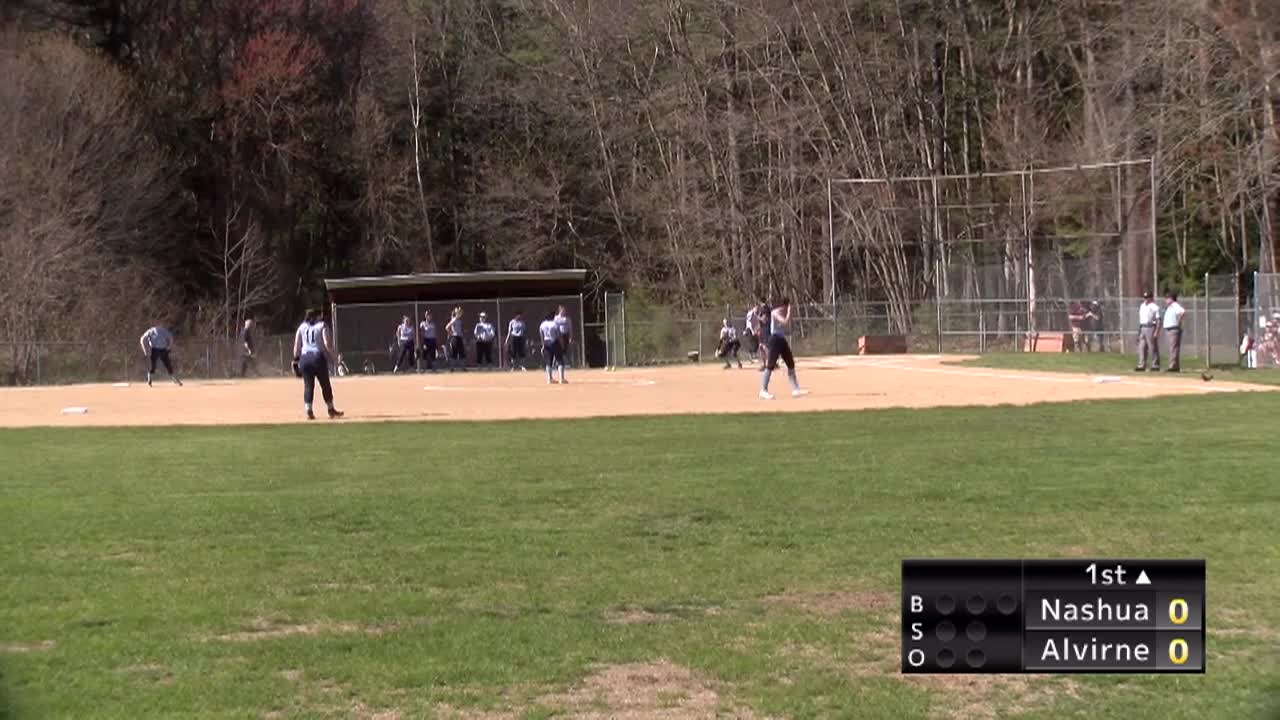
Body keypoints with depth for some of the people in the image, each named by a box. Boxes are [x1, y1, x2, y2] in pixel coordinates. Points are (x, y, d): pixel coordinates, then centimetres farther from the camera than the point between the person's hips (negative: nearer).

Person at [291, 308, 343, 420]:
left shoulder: (302, 327, 13)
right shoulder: (321, 326, 2)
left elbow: (296, 345, 8)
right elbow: (327, 344, -7)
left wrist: (296, 360, 11)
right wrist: (333, 357, 0)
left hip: (304, 357, 3)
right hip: (318, 356, -3)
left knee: (308, 386, 5)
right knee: (325, 385, 8)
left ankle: (308, 411, -3)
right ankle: (331, 410, 15)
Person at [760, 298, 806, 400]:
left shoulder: (783, 314, 15)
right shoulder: (775, 312, -11)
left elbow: (788, 329, 16)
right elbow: (785, 322, -25)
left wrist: (789, 314, 10)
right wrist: (789, 311, -13)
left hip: (782, 339, 9)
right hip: (775, 339, -9)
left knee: (791, 363, 11)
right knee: (771, 364, -13)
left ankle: (795, 389, 17)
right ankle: (763, 390, -14)